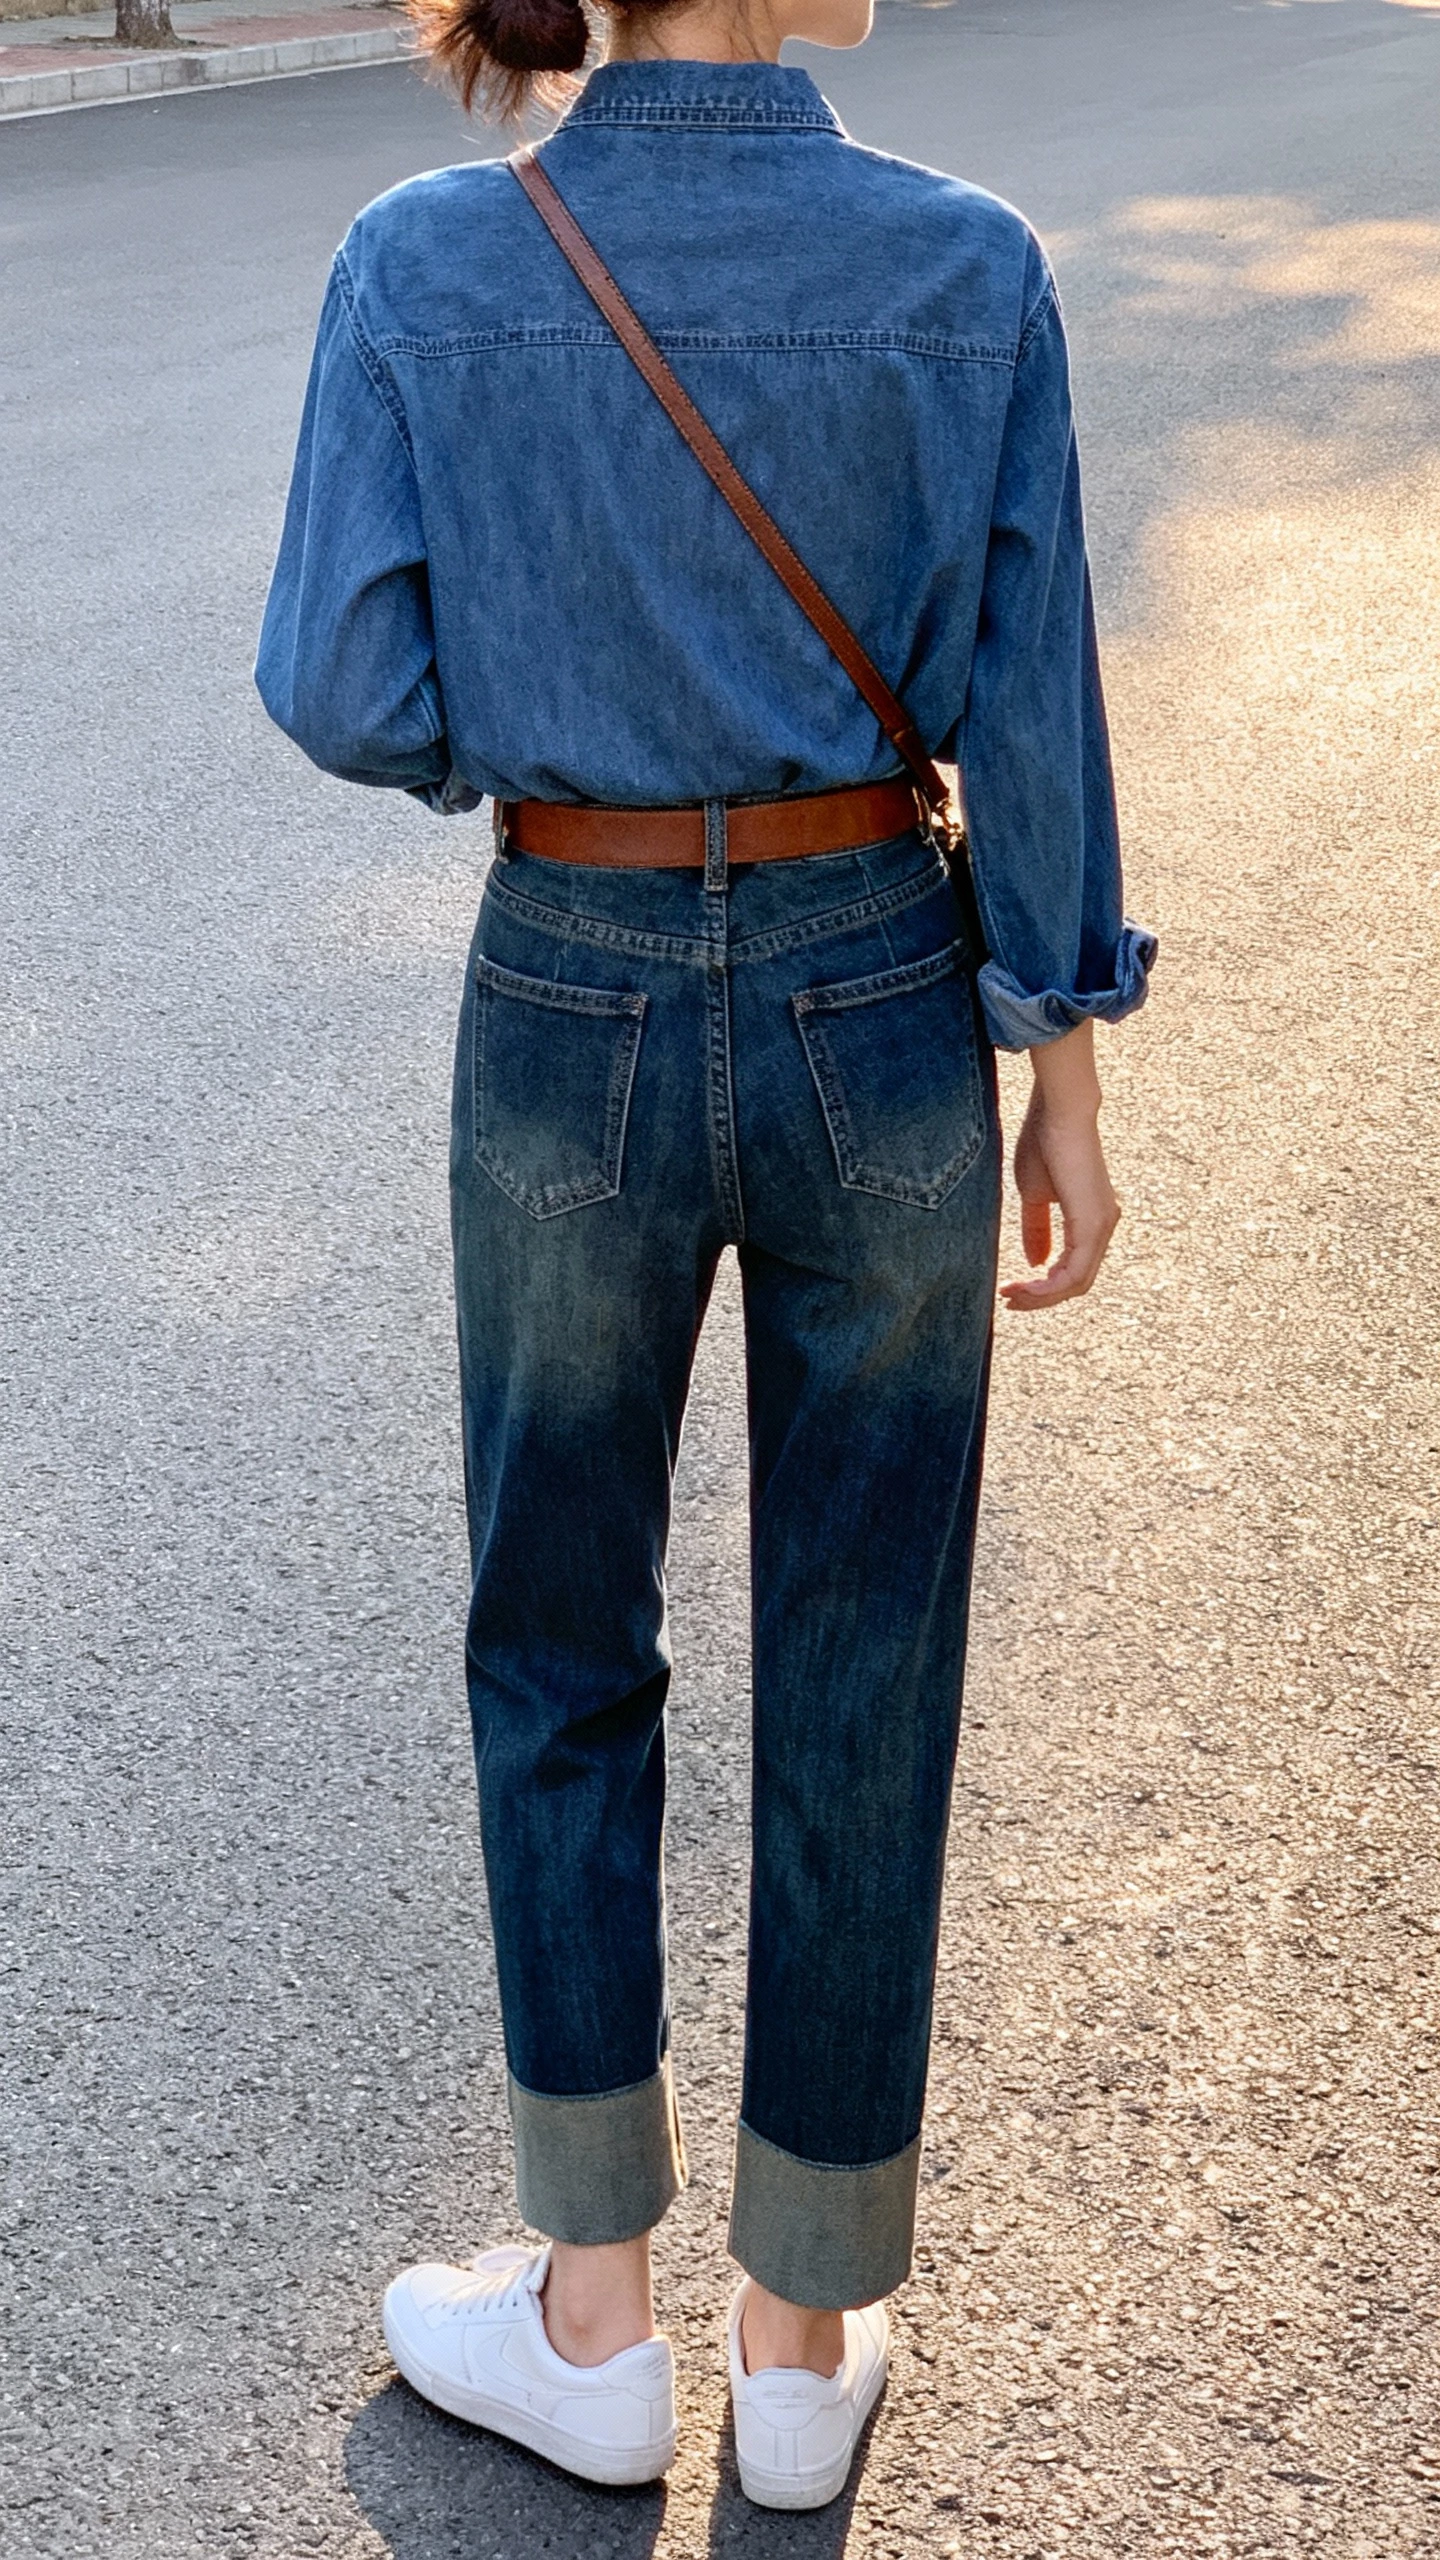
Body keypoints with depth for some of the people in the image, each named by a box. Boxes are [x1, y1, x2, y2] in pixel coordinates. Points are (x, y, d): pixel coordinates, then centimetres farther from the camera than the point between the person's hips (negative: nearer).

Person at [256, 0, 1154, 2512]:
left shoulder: (422, 266, -8)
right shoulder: (968, 267, -9)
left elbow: (350, 694, -10)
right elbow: (1026, 709, -7)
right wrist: (1068, 1077, 3)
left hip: (573, 1031, 0)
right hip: (881, 1025, 0)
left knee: (562, 1644, 19)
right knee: (858, 1678, 13)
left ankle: (595, 2312, 26)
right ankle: (807, 2335, 28)